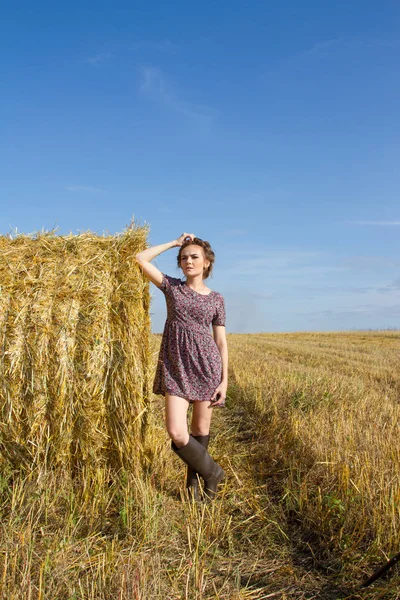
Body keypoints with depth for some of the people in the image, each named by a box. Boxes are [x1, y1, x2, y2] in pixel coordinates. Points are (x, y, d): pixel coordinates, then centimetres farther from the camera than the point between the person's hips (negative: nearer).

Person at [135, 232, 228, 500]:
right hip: (175, 367, 0)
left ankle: (193, 481, 30)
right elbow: (141, 258, 2)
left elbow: (221, 342, 5)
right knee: (177, 433, -9)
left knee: (201, 428, 8)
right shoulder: (172, 286, 8)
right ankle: (212, 471, 17)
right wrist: (175, 243, 7)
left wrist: (224, 380, -1)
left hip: (206, 365, 0)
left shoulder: (216, 298, 6)